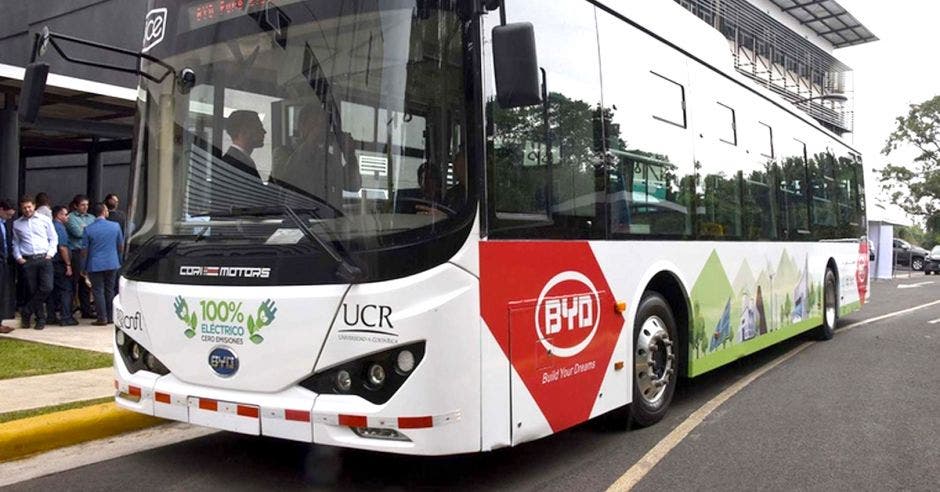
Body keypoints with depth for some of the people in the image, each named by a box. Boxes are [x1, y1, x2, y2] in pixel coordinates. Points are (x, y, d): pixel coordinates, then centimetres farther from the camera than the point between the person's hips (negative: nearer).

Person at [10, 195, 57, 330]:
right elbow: (15, 243, 14)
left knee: (47, 287, -14)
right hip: (27, 261, 1)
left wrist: (50, 253, -4)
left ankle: (27, 313, 2)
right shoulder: (17, 224, 11)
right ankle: (40, 319, 11)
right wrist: (18, 257, 1)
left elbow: (53, 238, 8)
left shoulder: (44, 220, 6)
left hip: (44, 258, -1)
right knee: (32, 291, 2)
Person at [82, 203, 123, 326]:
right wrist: (119, 258, 25)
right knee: (110, 290, 12)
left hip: (95, 265, -2)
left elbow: (85, 250, -3)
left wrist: (83, 267, 9)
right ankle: (110, 317, 16)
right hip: (112, 263, 2)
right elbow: (121, 246, 7)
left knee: (98, 291, 3)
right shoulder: (115, 226, -2)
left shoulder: (88, 229, -7)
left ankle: (102, 318, 2)